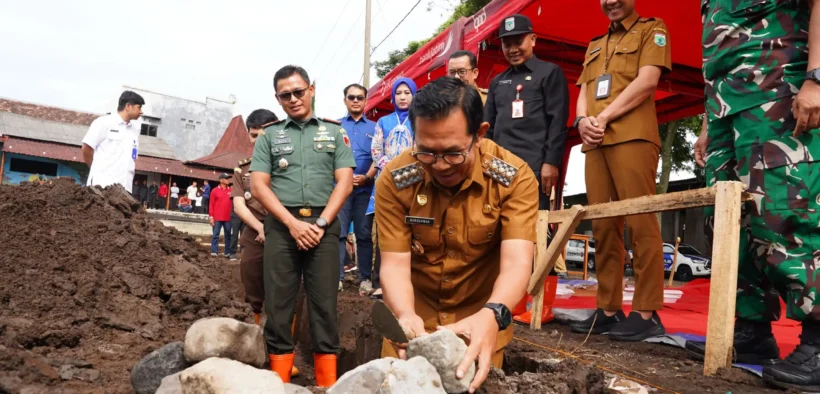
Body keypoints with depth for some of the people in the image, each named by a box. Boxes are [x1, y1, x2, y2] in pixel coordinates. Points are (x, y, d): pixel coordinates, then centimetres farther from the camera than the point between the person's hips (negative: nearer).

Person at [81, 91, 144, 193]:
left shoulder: (135, 129, 15)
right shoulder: (104, 122, -2)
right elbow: (87, 148, 0)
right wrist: (97, 169, 11)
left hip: (124, 187, 5)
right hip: (102, 184, -5)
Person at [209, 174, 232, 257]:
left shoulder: (231, 190, 8)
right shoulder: (215, 191, 1)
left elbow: (233, 203, 9)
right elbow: (211, 204, 0)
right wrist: (211, 216, -5)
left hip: (228, 218, 2)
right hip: (217, 218, -2)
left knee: (228, 235, 6)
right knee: (215, 235, 1)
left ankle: (228, 252, 11)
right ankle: (214, 252, 4)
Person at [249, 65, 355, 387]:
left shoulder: (334, 132, 11)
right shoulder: (269, 136, 12)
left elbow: (344, 181, 2)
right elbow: (258, 185, 2)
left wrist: (320, 223, -10)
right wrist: (293, 223, -10)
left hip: (324, 225, -1)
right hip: (281, 226, 1)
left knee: (324, 304, 0)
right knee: (278, 304, 1)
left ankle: (328, 382, 6)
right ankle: (279, 380, 11)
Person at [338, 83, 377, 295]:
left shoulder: (374, 127, 11)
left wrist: (367, 177, -11)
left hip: (365, 188, 1)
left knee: (364, 234, 4)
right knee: (338, 232, -3)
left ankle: (365, 278, 10)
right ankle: (337, 276, 2)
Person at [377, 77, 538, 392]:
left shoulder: (515, 177, -21)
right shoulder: (395, 180, -19)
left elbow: (516, 262, -30)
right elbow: (394, 263, -21)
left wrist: (491, 315, -51)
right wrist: (405, 315, -42)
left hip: (481, 316, -1)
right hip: (414, 314, 1)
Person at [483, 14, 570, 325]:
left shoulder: (550, 73, 8)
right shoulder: (498, 82, 23)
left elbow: (558, 121, -3)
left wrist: (551, 161, -13)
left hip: (535, 166, -6)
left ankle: (543, 307, -2)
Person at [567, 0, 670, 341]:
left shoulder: (652, 30, 10)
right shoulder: (594, 45, 28)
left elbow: (647, 80, -4)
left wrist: (605, 117, -9)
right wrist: (582, 120, -1)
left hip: (632, 137, -6)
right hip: (595, 143, 6)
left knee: (640, 223, -10)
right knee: (603, 228, 3)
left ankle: (646, 313, -8)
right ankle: (608, 310, 7)